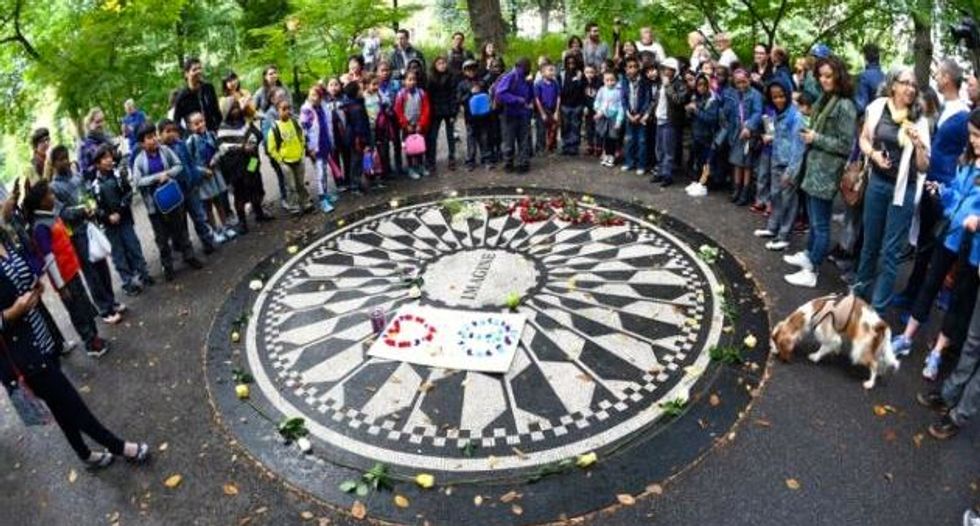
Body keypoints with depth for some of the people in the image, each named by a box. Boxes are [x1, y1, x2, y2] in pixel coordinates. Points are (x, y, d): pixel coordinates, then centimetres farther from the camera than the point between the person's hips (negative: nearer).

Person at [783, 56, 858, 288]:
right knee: (813, 218, 20)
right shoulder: (824, 100, 11)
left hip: (827, 172, -8)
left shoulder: (845, 106, -15)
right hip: (814, 167, 8)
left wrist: (816, 139, -16)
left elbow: (846, 145, -16)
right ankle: (808, 255, 35)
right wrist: (809, 134, 6)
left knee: (820, 223, -2)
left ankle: (811, 272, 4)